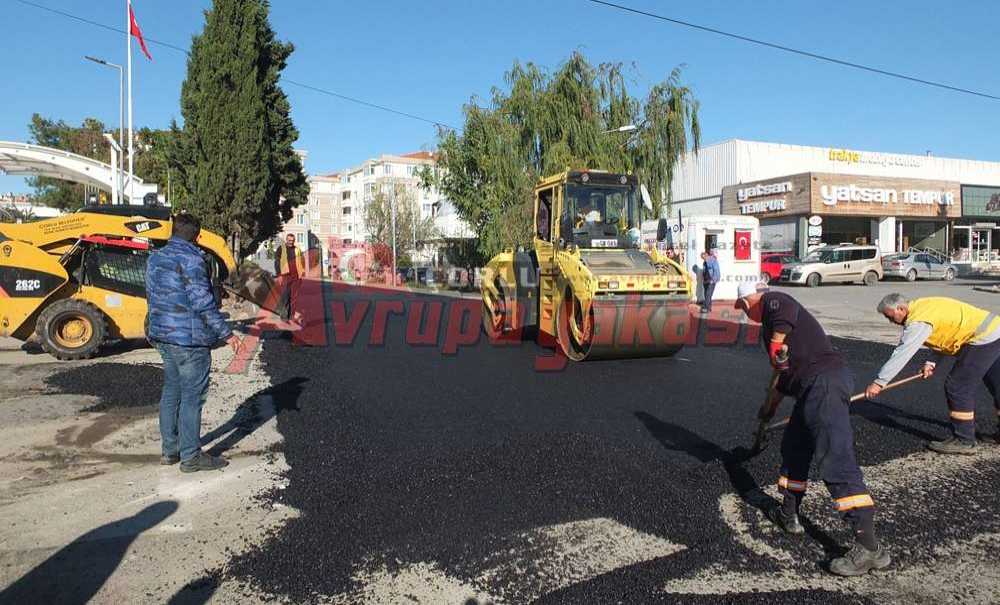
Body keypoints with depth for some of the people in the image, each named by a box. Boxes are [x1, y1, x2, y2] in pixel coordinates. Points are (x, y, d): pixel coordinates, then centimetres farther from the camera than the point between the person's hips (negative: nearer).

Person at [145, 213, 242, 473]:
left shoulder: (155, 259, 11)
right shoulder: (190, 259, -16)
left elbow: (151, 297, 19)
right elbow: (202, 302, -20)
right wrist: (226, 334, -17)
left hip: (163, 335, 9)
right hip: (189, 339, -9)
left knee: (171, 390, 16)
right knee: (192, 395, -1)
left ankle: (169, 450, 25)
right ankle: (190, 456, 5)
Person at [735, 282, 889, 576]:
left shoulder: (772, 300, 2)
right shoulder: (772, 320, 29)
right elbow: (786, 369, 37)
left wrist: (777, 343, -14)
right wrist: (772, 405, 46)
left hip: (824, 381, -10)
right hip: (813, 388, 10)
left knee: (835, 461, -15)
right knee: (793, 447, 22)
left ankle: (869, 547, -18)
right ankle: (788, 515, 35)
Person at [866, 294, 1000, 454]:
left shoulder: (919, 322, -20)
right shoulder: (922, 307, 9)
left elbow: (901, 354, -23)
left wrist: (879, 382, -22)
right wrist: (932, 362, 3)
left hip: (984, 338, -10)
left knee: (957, 387, -6)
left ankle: (964, 441, 2)